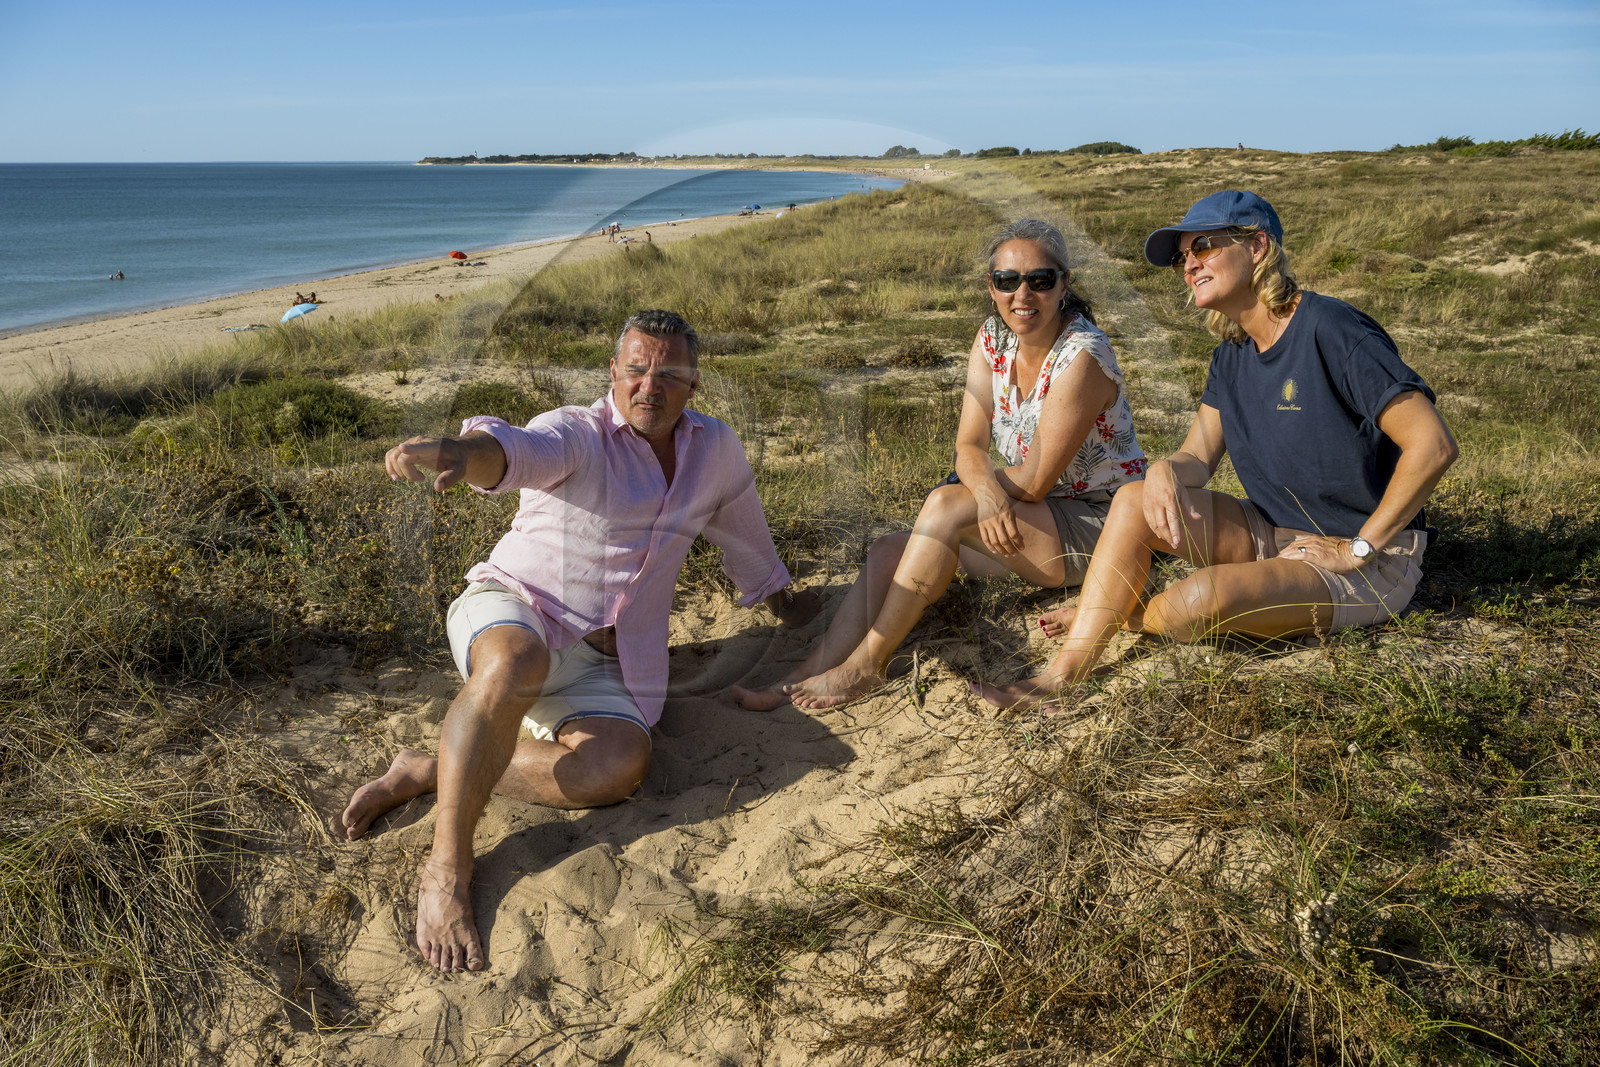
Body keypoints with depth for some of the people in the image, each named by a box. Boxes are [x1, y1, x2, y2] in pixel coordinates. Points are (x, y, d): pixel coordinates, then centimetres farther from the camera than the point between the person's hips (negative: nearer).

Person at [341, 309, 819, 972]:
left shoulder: (715, 449, 9)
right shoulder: (578, 435, -9)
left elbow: (744, 532, 26)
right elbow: (517, 450, -33)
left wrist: (783, 603, 39)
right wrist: (463, 451, -57)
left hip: (601, 663, 4)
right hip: (512, 613, -4)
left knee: (619, 767, -28)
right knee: (515, 665, -42)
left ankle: (430, 771, -16)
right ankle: (447, 867, -32)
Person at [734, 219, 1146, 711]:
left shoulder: (1081, 356, -22)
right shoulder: (992, 339, 1)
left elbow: (1034, 481, -22)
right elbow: (968, 447, -5)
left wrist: (963, 494, -7)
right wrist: (985, 487, -28)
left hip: (1099, 525, -7)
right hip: (1034, 521, 7)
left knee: (945, 505, -29)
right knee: (888, 552, -11)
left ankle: (866, 665, -21)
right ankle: (802, 681, -15)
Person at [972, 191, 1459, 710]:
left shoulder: (1331, 330, -20)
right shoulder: (1233, 354, 6)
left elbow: (1433, 445, -23)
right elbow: (1198, 456, 3)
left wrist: (1359, 549, -18)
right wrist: (1165, 471, -22)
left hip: (1368, 566, -7)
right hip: (1276, 532, 8)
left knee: (1201, 598, -32)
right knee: (1134, 500, -13)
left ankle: (1122, 616, 4)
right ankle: (1062, 677, -17)